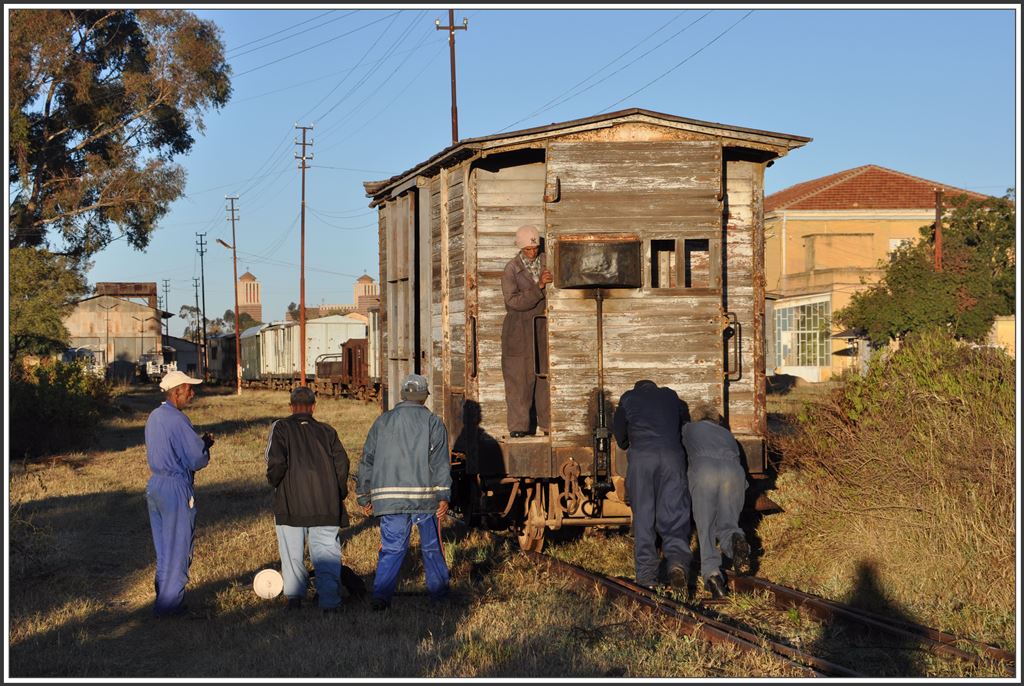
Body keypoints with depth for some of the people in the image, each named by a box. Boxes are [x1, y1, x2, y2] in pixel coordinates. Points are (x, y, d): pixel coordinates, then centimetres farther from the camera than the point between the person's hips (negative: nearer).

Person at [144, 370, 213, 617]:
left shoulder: (154, 417, 11)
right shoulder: (177, 420, -18)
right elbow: (197, 460, -18)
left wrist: (199, 443, 12)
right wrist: (206, 445, 2)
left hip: (155, 485, 9)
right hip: (177, 488, -9)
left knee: (164, 548, 16)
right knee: (179, 548, 1)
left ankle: (164, 599, 24)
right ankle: (169, 604, 6)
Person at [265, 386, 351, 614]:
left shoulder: (281, 428, 1)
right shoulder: (327, 431, 8)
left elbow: (276, 461, -13)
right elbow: (342, 463, 1)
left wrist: (274, 481, 6)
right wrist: (339, 494, 12)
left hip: (290, 504, -1)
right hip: (326, 505, 1)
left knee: (292, 553, 14)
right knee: (326, 555, 2)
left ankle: (294, 596, 18)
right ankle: (330, 601, -7)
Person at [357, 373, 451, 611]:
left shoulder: (383, 421, 11)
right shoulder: (432, 422, 3)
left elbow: (367, 460, 11)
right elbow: (440, 461, -7)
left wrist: (364, 497, 17)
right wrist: (443, 495, -10)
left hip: (389, 496, 1)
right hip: (424, 494, -1)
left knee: (391, 547, 2)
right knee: (431, 546, 15)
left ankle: (381, 594, -13)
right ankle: (438, 590, 26)